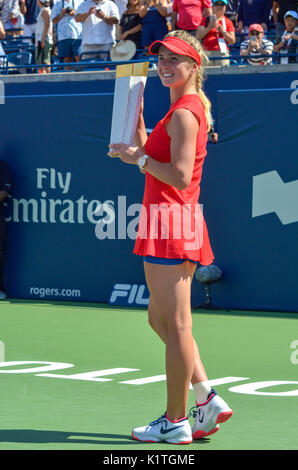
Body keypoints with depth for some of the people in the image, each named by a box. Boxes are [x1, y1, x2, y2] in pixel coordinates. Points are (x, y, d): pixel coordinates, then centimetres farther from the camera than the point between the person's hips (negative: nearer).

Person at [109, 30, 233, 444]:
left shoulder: (184, 112, -13)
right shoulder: (188, 108, 17)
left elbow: (180, 176, -22)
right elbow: (150, 158, 24)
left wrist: (139, 159, -12)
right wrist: (137, 124, 16)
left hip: (170, 223, -10)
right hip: (179, 223, 10)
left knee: (175, 325, -4)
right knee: (161, 319, 16)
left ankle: (175, 422, 3)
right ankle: (207, 399, 15)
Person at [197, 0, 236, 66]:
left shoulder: (228, 22, 12)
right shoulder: (206, 20, 15)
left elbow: (232, 41, 5)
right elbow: (198, 36, 5)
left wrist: (222, 30, -7)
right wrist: (209, 27, -6)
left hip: (222, 53, 0)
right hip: (207, 53, 0)